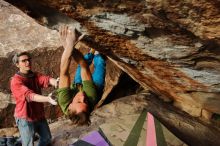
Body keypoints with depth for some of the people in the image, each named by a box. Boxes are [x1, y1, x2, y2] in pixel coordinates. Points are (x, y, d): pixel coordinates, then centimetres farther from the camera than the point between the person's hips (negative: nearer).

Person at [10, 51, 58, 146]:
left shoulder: (36, 76, 1)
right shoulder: (16, 81, -19)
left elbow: (47, 79, -19)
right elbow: (29, 95, -34)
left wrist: (55, 82, -44)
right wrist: (47, 99, -51)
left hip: (39, 115, 7)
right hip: (25, 118, -6)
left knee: (47, 138, 21)